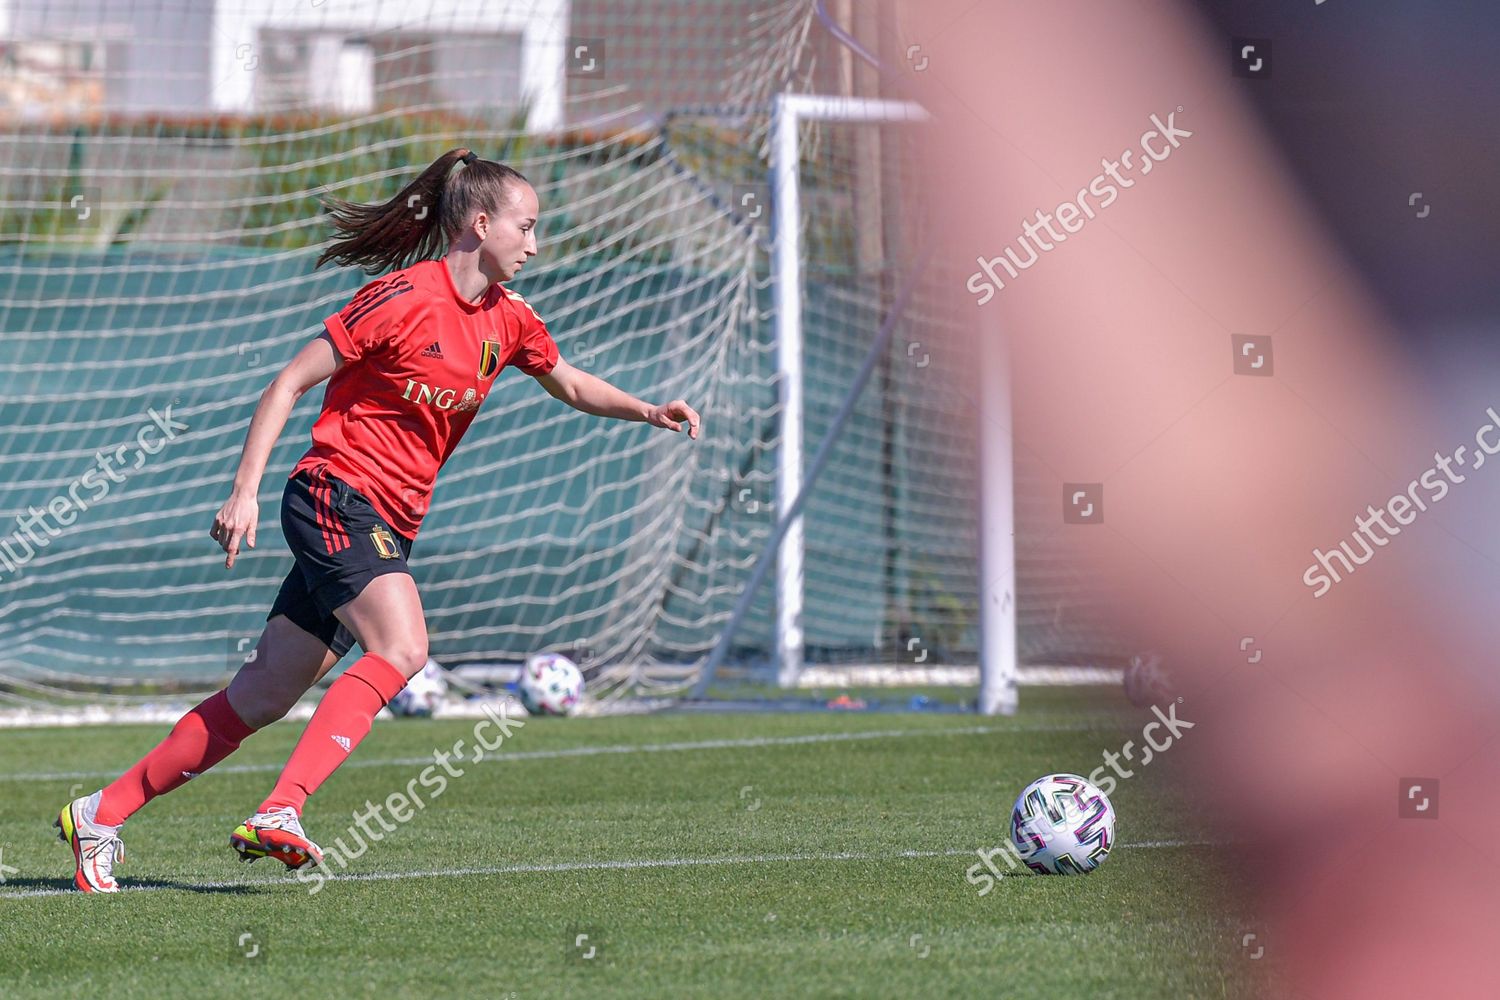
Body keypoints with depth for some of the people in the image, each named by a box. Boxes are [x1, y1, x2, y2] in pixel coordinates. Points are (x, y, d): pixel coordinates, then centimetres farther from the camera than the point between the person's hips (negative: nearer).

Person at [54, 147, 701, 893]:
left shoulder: (506, 320, 10)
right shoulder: (403, 298, -12)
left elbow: (571, 385, 29)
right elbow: (290, 383, -9)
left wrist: (647, 412, 12)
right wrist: (244, 491, -14)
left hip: (390, 524, 8)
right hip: (337, 493, -8)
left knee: (261, 699, 4)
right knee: (401, 648, -28)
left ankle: (101, 814, 10)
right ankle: (279, 814, -34)